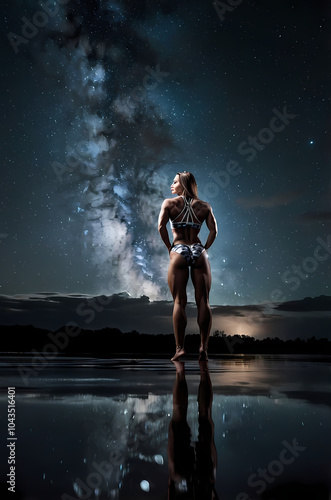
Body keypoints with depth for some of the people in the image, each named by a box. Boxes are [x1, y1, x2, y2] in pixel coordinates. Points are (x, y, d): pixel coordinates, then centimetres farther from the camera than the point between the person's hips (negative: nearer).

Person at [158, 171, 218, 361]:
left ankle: (180, 348, -1)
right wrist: (204, 249, 10)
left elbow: (161, 226, -8)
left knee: (179, 302, 0)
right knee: (203, 301, 2)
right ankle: (204, 348, 3)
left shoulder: (169, 203, 4)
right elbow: (214, 230, 2)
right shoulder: (204, 206, 10)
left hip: (179, 252, -2)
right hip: (199, 253, 2)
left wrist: (169, 247, 2)